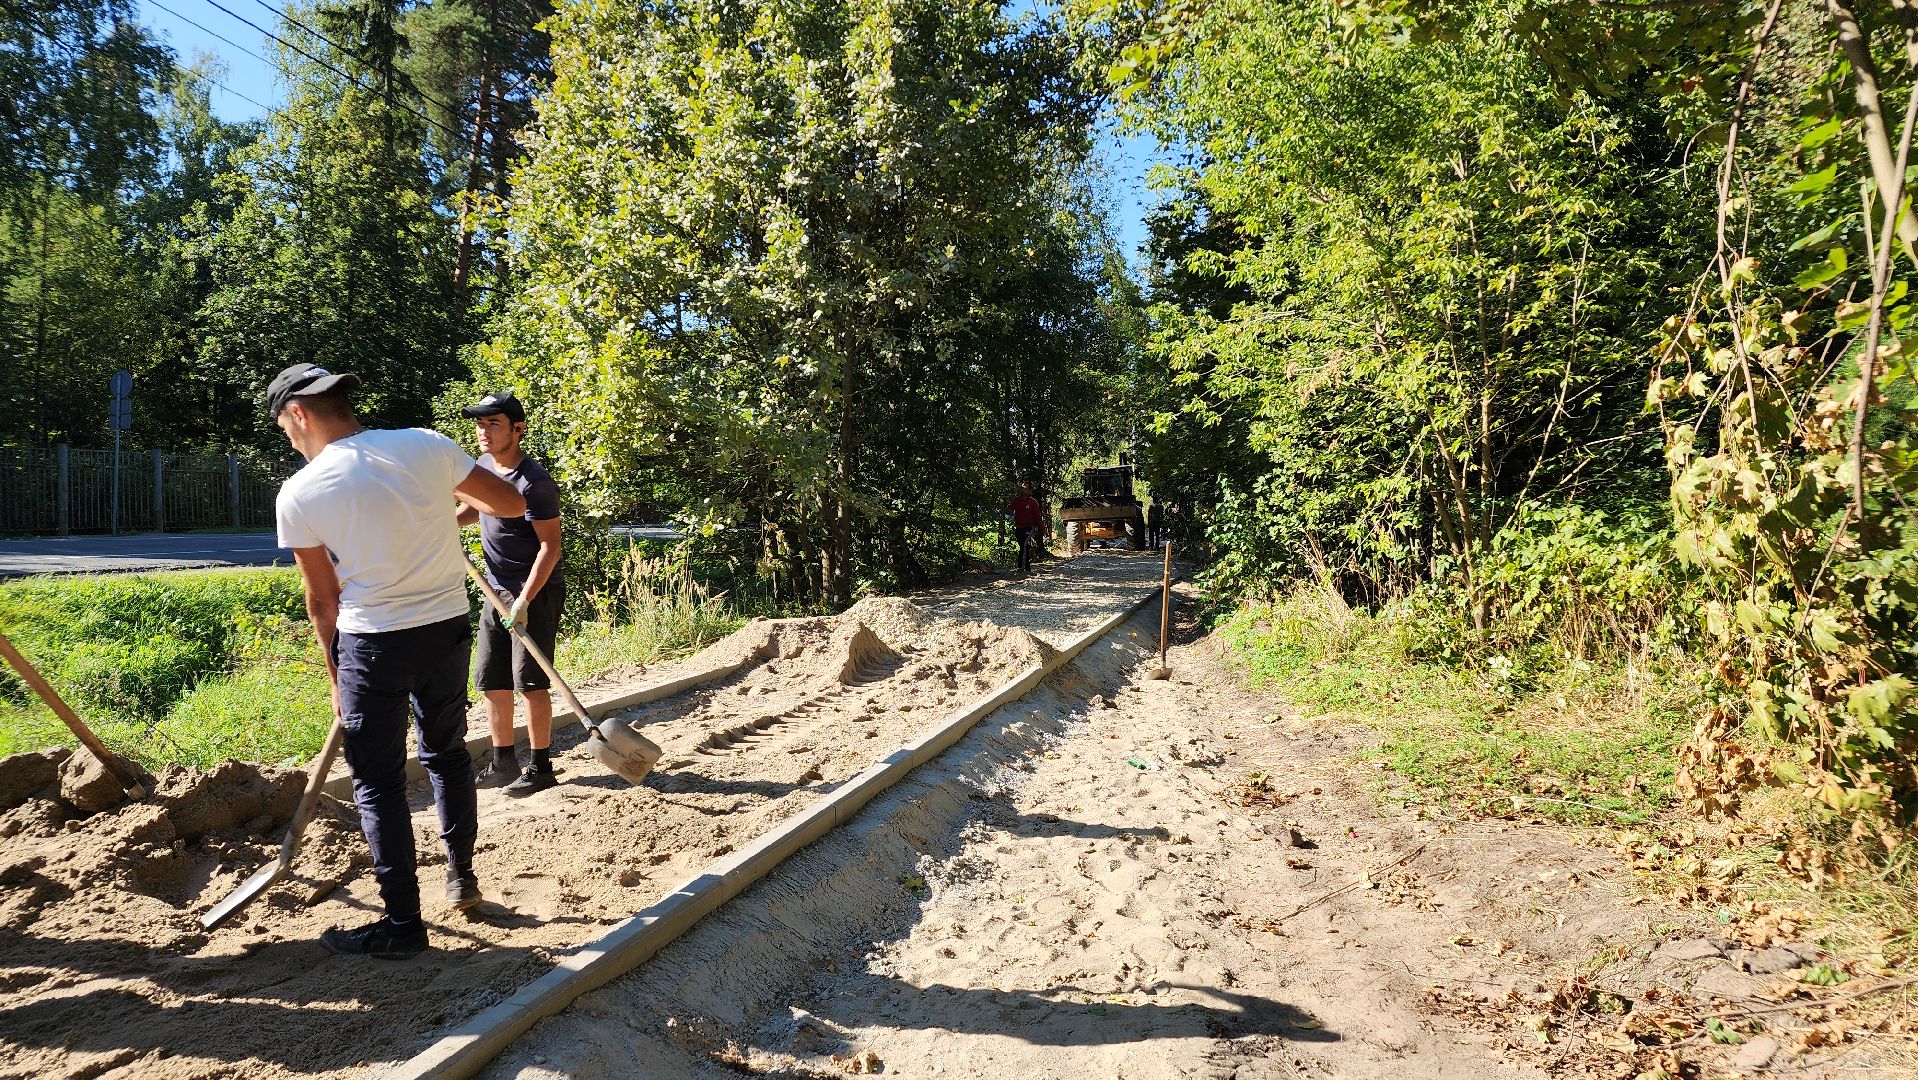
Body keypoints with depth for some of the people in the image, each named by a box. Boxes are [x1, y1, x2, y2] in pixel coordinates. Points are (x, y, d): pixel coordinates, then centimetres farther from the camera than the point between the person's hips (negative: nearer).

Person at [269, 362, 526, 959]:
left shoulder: (300, 494, -9)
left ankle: (402, 922, 11)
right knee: (448, 754, 22)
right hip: (447, 628, 4)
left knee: (378, 781, 8)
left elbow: (322, 600, -1)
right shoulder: (428, 445, -5)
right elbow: (513, 504, 3)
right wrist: (463, 501, 25)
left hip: (371, 642, -4)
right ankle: (462, 876, 34)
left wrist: (336, 675, 12)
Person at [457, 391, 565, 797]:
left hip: (536, 592, -9)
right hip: (497, 591, 9)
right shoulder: (484, 465, 6)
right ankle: (503, 763, 22)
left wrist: (525, 601, -25)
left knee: (529, 681, -6)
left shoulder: (533, 482, -20)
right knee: (491, 681, 11)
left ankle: (540, 767, 5)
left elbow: (550, 547, -20)